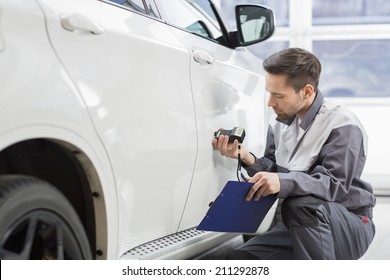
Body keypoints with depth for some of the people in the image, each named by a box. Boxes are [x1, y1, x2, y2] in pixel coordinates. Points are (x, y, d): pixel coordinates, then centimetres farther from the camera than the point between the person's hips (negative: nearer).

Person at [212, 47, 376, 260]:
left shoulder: (343, 126, -16)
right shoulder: (279, 123, 5)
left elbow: (334, 184, -26)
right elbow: (272, 170, 4)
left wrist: (283, 182, -42)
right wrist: (247, 159, -17)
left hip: (349, 226, -6)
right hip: (299, 226, 6)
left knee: (302, 204, -37)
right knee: (239, 259, -11)